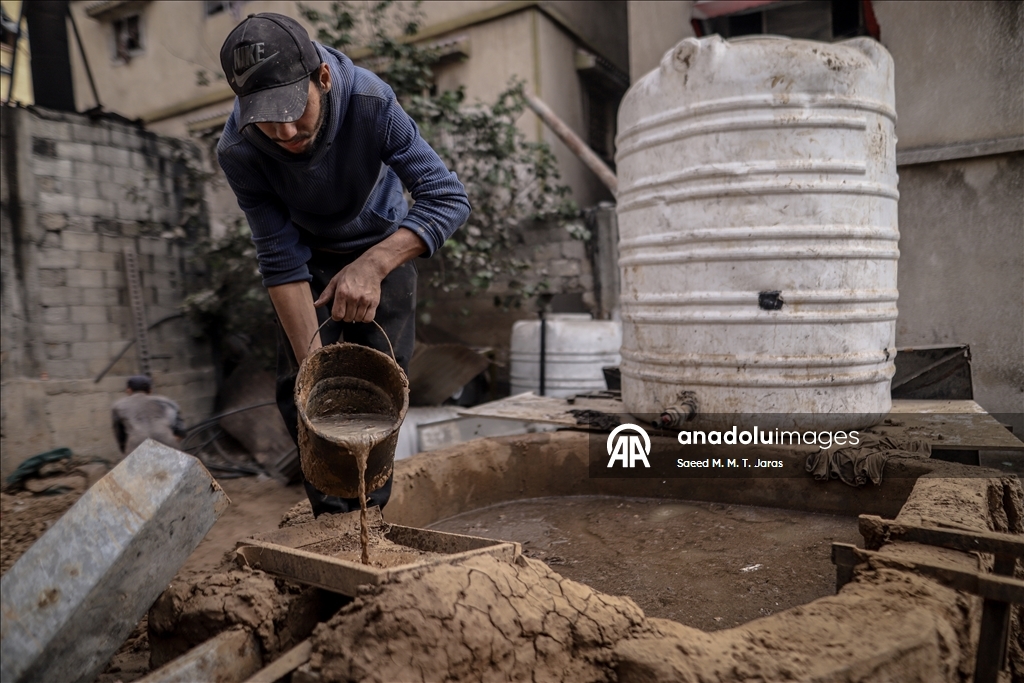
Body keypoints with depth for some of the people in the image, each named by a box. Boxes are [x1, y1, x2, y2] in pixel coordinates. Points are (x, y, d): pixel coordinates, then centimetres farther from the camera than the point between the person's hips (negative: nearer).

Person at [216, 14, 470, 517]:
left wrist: (374, 265, -49)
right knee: (299, 387, -6)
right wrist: (311, 361, -30)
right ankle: (332, 514, 11)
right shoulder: (238, 150, -29)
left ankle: (369, 512, 12)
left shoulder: (371, 102, -34)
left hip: (383, 246, -1)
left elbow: (449, 198, -34)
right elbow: (281, 259, -25)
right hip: (309, 254, 1)